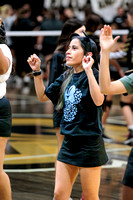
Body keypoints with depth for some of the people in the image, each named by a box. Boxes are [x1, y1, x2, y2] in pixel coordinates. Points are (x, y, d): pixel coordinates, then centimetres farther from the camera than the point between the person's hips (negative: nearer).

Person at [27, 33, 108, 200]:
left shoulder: (93, 75, -12)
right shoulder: (67, 77, 9)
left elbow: (98, 100, -32)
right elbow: (42, 96, 18)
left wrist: (88, 70, -31)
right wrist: (37, 72, 8)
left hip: (89, 143, -7)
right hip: (69, 142, 7)